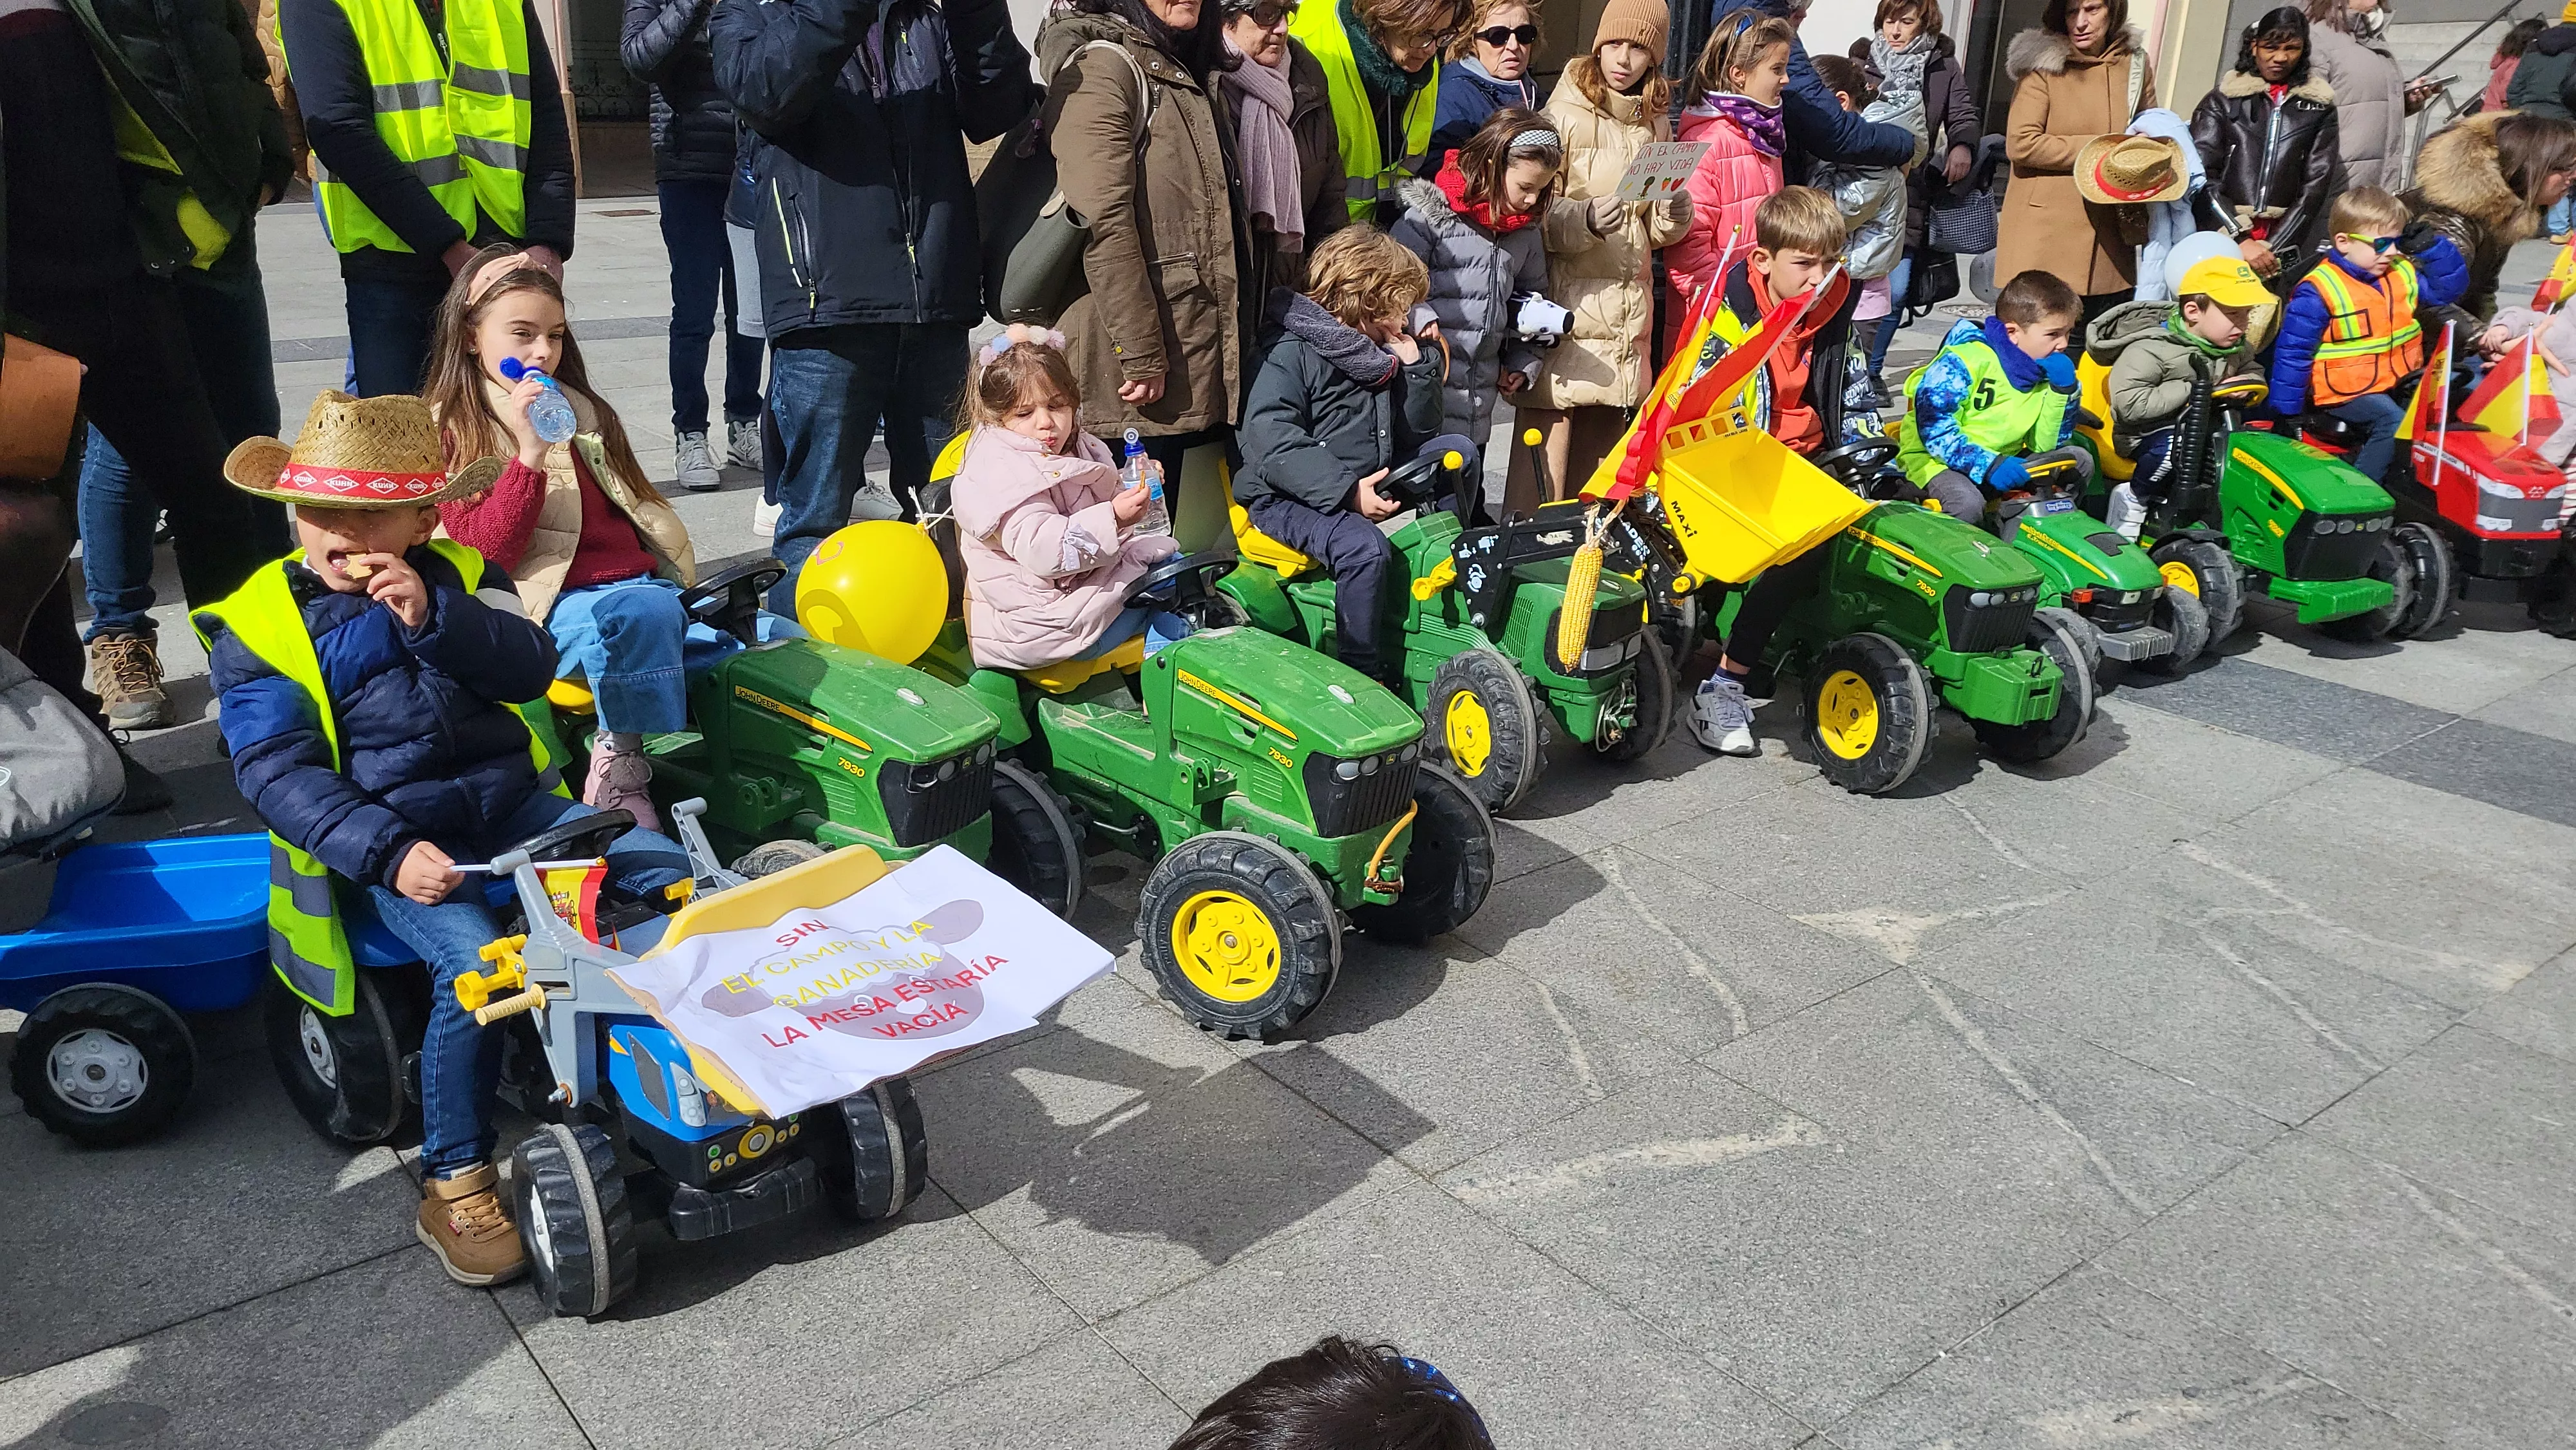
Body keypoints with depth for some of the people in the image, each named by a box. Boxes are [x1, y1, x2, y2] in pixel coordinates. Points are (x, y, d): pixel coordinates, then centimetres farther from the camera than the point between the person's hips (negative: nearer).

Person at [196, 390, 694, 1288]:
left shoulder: (459, 577, 8)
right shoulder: (257, 626, -3)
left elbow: (530, 667, -7)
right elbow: (276, 773, -10)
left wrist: (433, 617, -23)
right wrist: (388, 852, -23)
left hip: (509, 804, 5)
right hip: (385, 839, -4)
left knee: (666, 870, -10)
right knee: (475, 960, -30)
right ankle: (453, 1183, -15)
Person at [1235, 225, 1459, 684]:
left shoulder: (1383, 351, 10)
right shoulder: (1293, 353, -15)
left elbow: (1418, 433, 12)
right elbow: (1272, 444, -27)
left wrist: (1417, 365, -4)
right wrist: (1348, 491, -33)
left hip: (1367, 482, 8)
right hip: (1288, 498, -8)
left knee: (1457, 451, 5)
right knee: (1365, 547, -35)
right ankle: (1363, 671, -21)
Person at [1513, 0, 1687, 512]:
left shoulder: (1657, 125, 13)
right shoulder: (1564, 115, -5)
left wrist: (1674, 215, -2)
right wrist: (1584, 219, -26)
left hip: (1628, 309, 6)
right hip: (1567, 308, -6)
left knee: (1600, 449, 11)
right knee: (1549, 431, -10)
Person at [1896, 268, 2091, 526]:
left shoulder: (2046, 370, 4)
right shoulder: (1962, 363, -19)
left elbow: (2046, 446, 4)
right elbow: (1936, 430, -25)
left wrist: (2064, 389, -8)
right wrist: (1988, 465, -35)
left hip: (2004, 459, 8)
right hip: (1935, 458, -7)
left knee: (2080, 460, 0)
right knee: (1968, 504, -37)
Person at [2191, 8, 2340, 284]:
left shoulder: (2319, 107, 12)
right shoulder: (2222, 100, 8)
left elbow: (2316, 186, 5)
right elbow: (2200, 176, -3)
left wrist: (2274, 248, -7)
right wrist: (2240, 240, -13)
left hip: (2282, 254, 1)